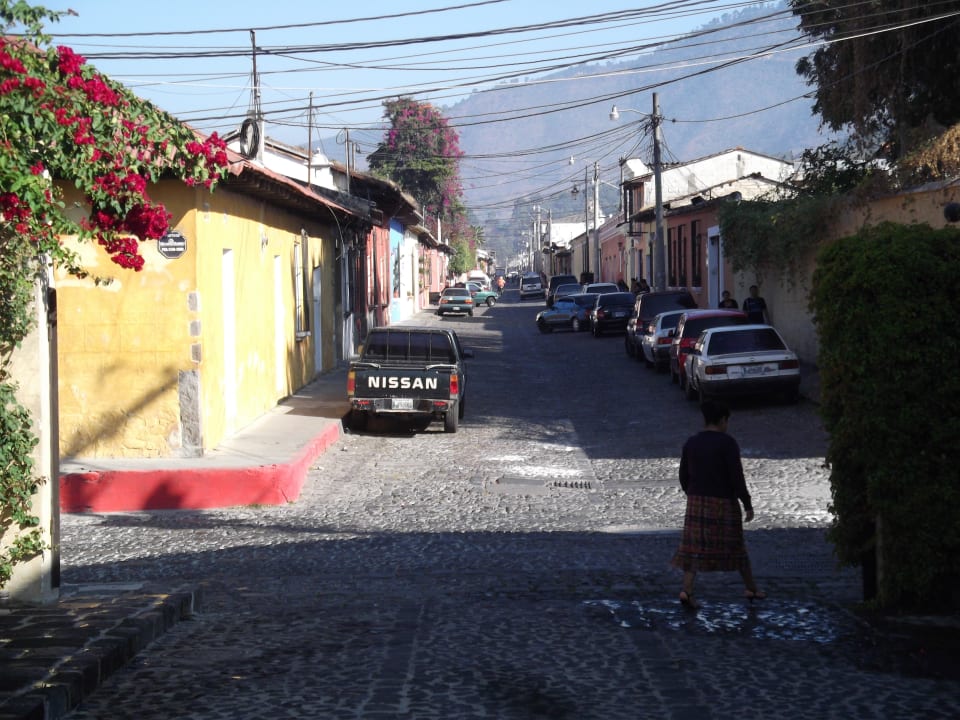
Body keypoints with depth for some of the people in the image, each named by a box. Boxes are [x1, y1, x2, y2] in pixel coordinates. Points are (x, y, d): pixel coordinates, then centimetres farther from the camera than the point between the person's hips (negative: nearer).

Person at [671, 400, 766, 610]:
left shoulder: (691, 442, 3)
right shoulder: (727, 443, -12)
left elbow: (684, 476, 8)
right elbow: (737, 477, -14)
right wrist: (748, 505, -7)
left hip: (696, 501, 4)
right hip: (723, 503, -4)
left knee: (695, 547, 4)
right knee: (734, 546, 11)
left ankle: (687, 591, -10)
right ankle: (751, 588, 25)